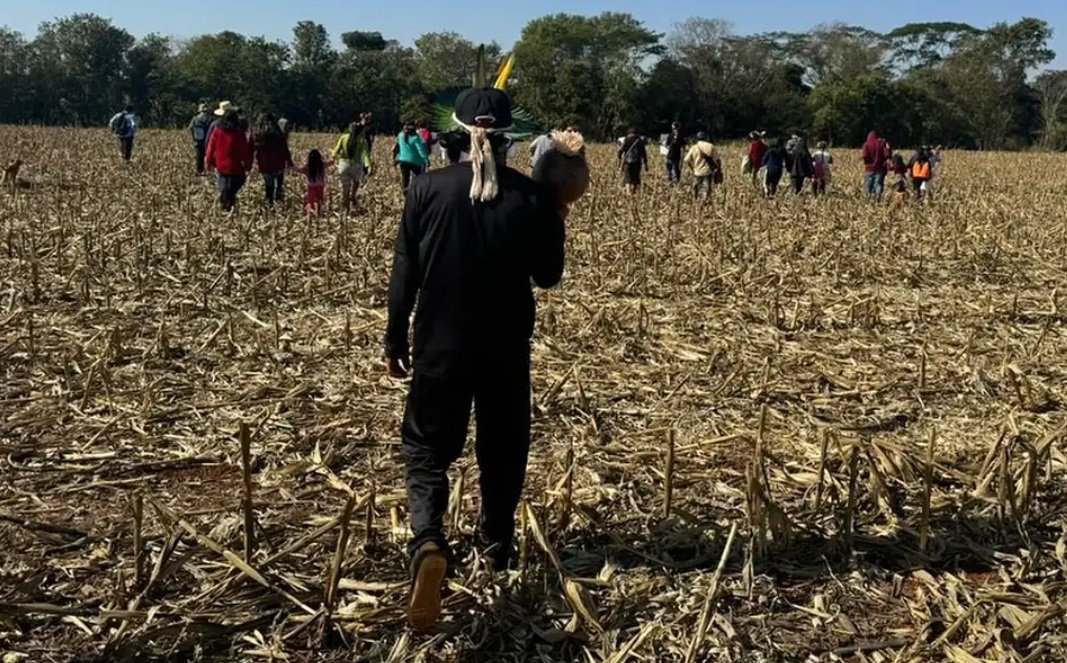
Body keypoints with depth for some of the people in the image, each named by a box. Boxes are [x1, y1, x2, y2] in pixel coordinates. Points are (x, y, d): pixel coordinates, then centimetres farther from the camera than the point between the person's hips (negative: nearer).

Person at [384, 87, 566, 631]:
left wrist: (395, 339, 6)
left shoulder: (427, 189, -9)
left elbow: (404, 273, -4)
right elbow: (547, 276, 2)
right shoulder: (533, 197, -7)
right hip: (507, 347, 1)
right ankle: (497, 542, 34)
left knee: (427, 445, 7)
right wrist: (554, 225, 17)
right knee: (502, 447, 20)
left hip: (440, 342, -1)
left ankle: (428, 541, -17)